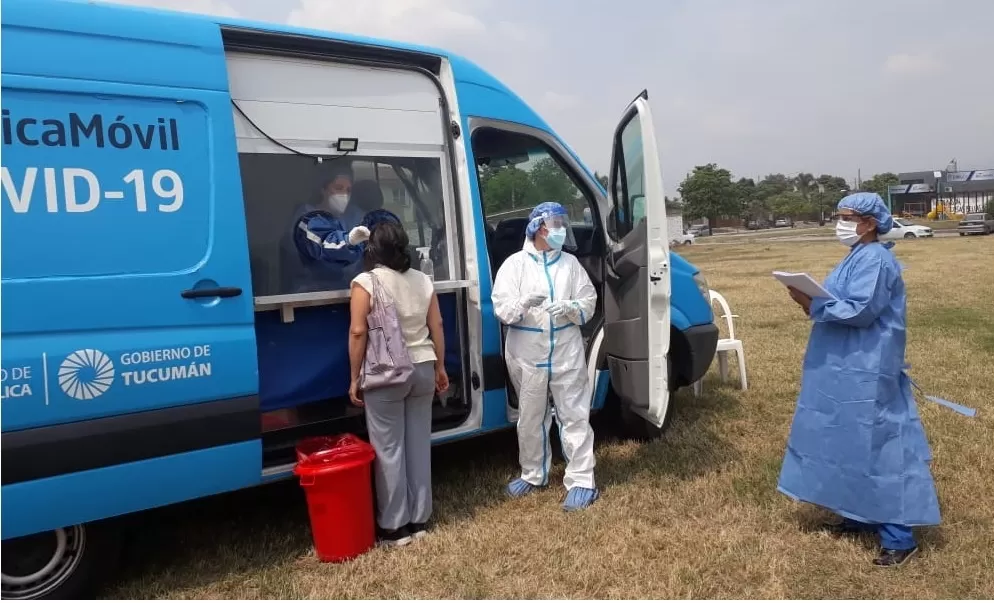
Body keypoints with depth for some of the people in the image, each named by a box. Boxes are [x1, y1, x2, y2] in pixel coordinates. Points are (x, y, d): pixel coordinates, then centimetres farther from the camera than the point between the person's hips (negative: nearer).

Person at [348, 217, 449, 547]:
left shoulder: (366, 282, -9)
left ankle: (394, 527, 12)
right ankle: (419, 520, 21)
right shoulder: (423, 280, 6)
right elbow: (436, 327, 7)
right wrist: (440, 366, 17)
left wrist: (355, 378, -5)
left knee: (389, 449, 4)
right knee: (419, 445, 12)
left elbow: (358, 332, -13)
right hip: (422, 369, 5)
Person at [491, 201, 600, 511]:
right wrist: (524, 302, -28)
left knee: (575, 416, 3)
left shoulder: (570, 263, 5)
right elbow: (501, 307, -9)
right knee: (530, 419, 13)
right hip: (528, 355, 0)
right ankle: (533, 475, 31)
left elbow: (589, 301, 2)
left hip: (567, 353, 1)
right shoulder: (515, 264, -1)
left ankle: (581, 481, 11)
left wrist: (571, 308, -20)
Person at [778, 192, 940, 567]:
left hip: (866, 372, -11)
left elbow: (860, 311, -24)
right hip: (846, 368, 11)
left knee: (874, 444, -5)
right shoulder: (858, 257, 15)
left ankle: (899, 536, 3)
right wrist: (815, 304, 3)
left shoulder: (875, 259, -16)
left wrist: (813, 306, -20)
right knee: (852, 443, 16)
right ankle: (862, 515, 29)